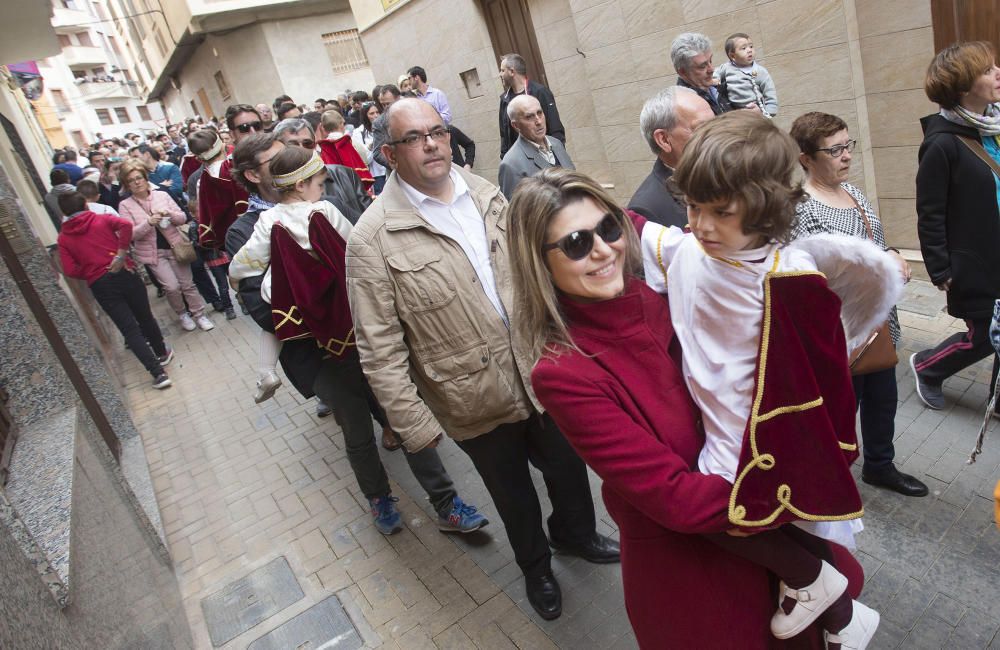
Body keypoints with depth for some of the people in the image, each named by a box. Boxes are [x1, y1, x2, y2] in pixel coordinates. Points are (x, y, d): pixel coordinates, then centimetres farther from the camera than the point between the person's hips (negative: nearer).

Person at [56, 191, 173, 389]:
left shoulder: (63, 238, 8)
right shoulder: (103, 219, 6)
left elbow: (70, 271, -4)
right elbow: (125, 225, -17)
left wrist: (90, 273, 14)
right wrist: (121, 255, -13)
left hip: (100, 285, 0)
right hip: (125, 274, 0)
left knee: (129, 329, 1)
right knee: (145, 317, 21)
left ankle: (158, 373, -5)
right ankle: (162, 353, 40)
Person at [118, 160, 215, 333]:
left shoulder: (162, 195, 1)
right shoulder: (125, 205, -3)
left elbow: (183, 218, 1)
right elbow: (131, 234, -10)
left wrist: (170, 214, -20)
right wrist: (149, 222, -25)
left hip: (175, 246, 1)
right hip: (152, 251, -1)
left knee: (187, 284, 4)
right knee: (172, 286, -10)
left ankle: (199, 315, 18)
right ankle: (182, 314, 14)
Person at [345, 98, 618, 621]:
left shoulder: (485, 195, -1)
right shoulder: (373, 239, -17)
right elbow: (380, 350, -15)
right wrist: (414, 424, -14)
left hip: (539, 371, 4)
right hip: (477, 400, -4)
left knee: (567, 464, 23)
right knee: (513, 492, 20)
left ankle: (576, 533, 57)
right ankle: (535, 566, 52)